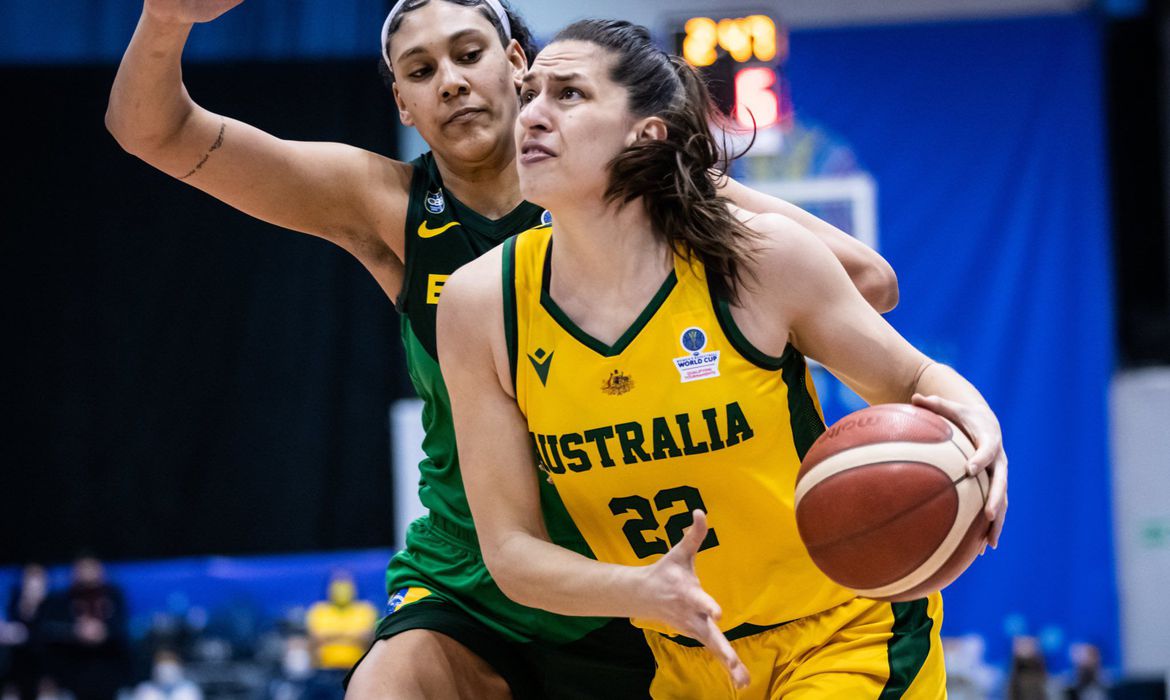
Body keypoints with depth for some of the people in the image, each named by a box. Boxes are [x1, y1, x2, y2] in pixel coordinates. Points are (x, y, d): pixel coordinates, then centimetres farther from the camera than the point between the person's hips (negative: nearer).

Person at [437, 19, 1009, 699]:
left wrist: (975, 426, -26)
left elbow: (916, 383, -2)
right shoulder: (479, 303, -11)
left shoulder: (762, 256, -17)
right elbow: (511, 546, -9)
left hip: (850, 635, -3)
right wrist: (645, 592, -28)